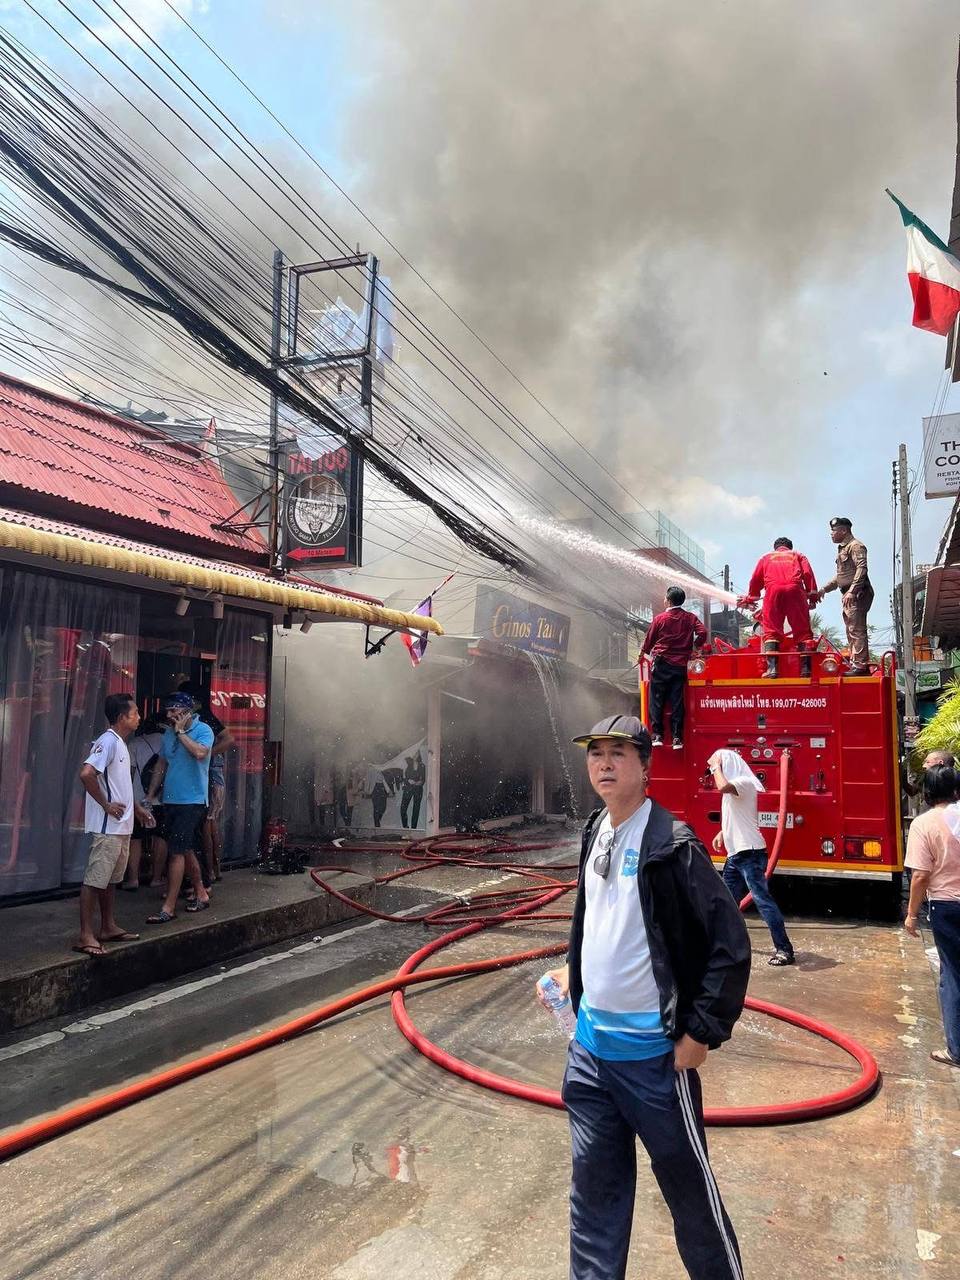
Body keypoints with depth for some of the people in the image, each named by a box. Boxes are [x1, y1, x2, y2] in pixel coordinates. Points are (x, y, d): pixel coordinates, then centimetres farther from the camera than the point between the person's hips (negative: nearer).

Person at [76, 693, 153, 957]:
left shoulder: (120, 743, 14)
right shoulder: (108, 741, -16)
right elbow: (86, 774, -28)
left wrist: (136, 807, 25)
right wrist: (106, 805, -21)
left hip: (122, 826, 10)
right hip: (108, 827, -10)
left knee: (112, 878, 16)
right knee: (95, 880, -5)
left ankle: (108, 927, 26)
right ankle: (86, 936, -2)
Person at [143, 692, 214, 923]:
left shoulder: (203, 730, -9)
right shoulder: (168, 733, 12)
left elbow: (200, 753, -28)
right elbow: (161, 765, 19)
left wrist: (180, 732, -17)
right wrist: (151, 794, 14)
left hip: (192, 801, -7)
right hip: (170, 800, 7)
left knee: (177, 852, -10)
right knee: (186, 850, 15)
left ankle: (169, 907, -7)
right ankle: (201, 894, 29)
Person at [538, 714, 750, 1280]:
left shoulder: (672, 845, -17)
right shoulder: (596, 834, 5)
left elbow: (731, 943, -17)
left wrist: (703, 1033, -15)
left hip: (653, 1053, -6)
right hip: (589, 1047, 7)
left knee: (690, 1188, 12)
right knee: (594, 1186, 18)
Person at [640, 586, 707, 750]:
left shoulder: (660, 618, -1)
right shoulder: (690, 618, 5)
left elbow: (649, 640, 6)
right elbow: (702, 632, -8)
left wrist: (644, 652, 26)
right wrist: (694, 647, 10)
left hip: (661, 664, -3)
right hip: (680, 665, 3)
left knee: (656, 700, 3)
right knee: (677, 701, 4)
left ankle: (657, 735, -1)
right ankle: (677, 738, 1)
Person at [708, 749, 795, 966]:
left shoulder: (743, 782, -13)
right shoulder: (732, 786, 17)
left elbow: (722, 786, -35)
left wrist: (717, 766, -18)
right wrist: (722, 833, 21)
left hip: (749, 853, -10)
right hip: (735, 853, 10)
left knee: (761, 898, -12)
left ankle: (785, 950, -10)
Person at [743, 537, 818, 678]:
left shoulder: (766, 557, 31)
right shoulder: (798, 556, 30)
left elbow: (755, 579, 24)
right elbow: (808, 574, 14)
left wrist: (751, 598, 32)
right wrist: (812, 595, 10)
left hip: (773, 590, 0)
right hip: (795, 590, 0)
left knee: (771, 630, -2)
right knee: (802, 630, 1)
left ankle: (771, 667, -16)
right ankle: (805, 667, -10)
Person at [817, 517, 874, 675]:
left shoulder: (856, 546, -7)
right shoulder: (842, 549, 23)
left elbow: (861, 569, -20)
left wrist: (852, 591, -28)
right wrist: (824, 589, 21)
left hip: (857, 595, -10)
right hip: (848, 596, 10)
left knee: (856, 630, -13)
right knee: (851, 631, 12)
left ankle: (860, 664, -15)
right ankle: (855, 663, 17)